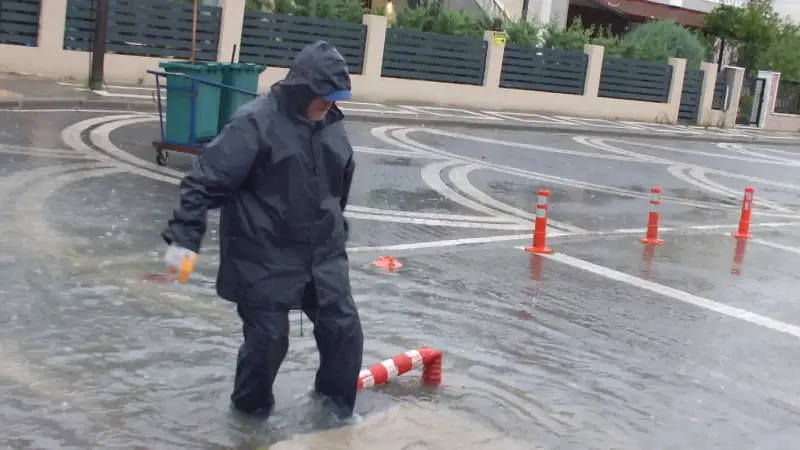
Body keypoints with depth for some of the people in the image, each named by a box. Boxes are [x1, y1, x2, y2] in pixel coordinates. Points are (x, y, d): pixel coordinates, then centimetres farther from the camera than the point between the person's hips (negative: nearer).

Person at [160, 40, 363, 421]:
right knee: (267, 339, 1)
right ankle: (251, 408, 28)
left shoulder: (332, 125, 5)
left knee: (344, 329, 7)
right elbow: (205, 180, -19)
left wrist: (335, 229, 28)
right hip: (265, 258, -6)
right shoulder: (256, 122, -17)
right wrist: (183, 237, -23)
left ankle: (337, 401, 31)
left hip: (322, 254, 6)